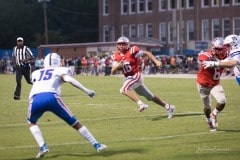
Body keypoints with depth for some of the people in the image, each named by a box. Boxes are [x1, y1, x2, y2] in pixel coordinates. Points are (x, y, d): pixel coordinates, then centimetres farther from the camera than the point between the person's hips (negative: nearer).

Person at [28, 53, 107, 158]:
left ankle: (43, 147, 13)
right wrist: (86, 91, 3)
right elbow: (69, 79, 5)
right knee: (74, 123, 14)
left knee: (32, 122, 32)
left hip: (35, 99, 2)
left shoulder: (36, 73, 34)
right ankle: (96, 145, 16)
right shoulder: (60, 70, 23)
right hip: (51, 97, -2)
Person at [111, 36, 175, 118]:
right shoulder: (116, 56, 3)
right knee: (150, 96, 14)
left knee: (124, 90, -30)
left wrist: (156, 61, -15)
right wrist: (117, 66, -22)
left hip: (136, 76, -7)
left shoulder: (132, 51, -12)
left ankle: (141, 104, -33)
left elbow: (147, 53, -4)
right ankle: (168, 107, 26)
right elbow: (113, 72, -1)